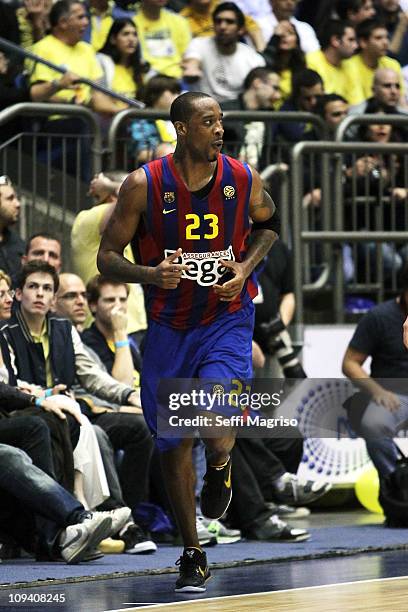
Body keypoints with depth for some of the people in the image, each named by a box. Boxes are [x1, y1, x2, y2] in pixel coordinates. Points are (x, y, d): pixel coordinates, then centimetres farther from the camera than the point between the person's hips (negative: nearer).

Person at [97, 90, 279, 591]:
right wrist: (150, 275, -27)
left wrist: (246, 268, -5)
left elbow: (269, 224, 13)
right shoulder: (144, 185, -13)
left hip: (227, 320, -1)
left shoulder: (243, 180, -9)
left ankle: (219, 466, 17)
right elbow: (107, 257, -7)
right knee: (173, 441, 8)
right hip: (169, 324, 1)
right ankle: (192, 554, 25)